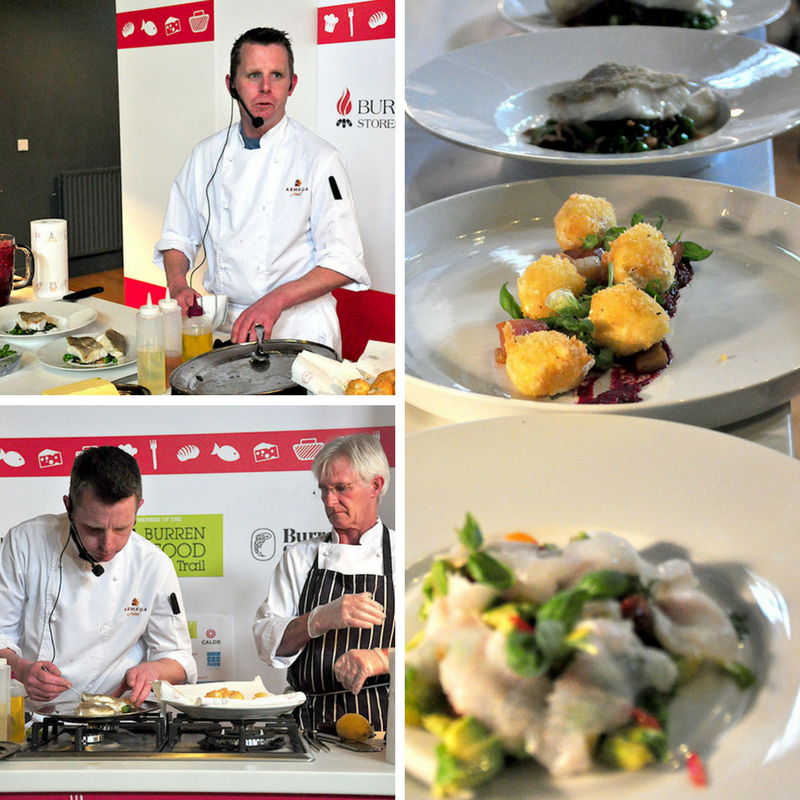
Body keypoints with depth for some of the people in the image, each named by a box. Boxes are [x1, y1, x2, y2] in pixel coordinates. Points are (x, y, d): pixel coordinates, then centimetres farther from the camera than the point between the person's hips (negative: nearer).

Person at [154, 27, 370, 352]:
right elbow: (177, 236, 20)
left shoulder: (319, 158, -3)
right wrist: (178, 285, -2)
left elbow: (345, 263, -7)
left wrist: (276, 300, -20)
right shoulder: (206, 155, 10)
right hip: (222, 323, 4)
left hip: (297, 326, -3)